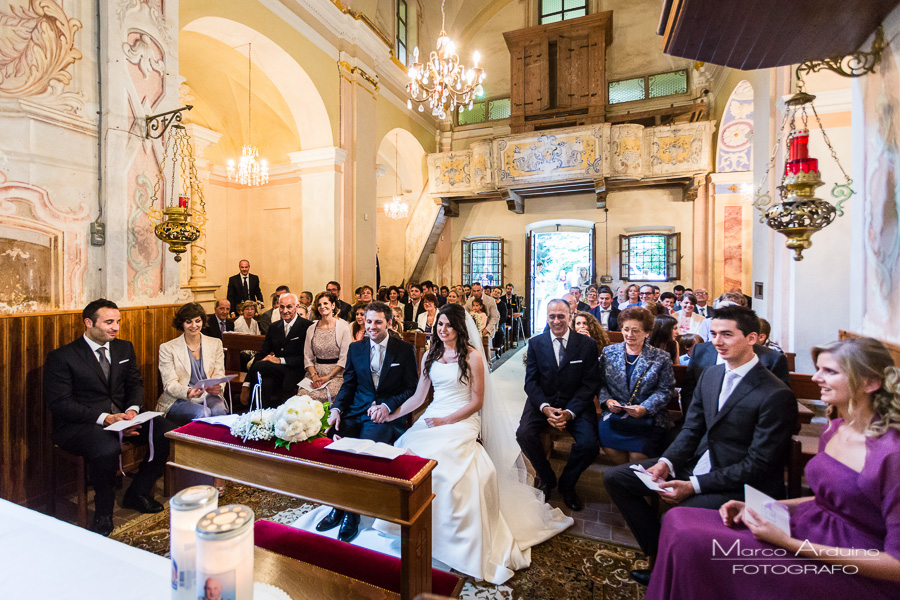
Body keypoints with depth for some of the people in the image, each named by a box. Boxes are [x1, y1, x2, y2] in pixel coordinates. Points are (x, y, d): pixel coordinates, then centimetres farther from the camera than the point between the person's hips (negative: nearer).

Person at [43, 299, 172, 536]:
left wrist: (133, 410, -10)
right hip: (78, 425, -5)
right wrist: (104, 418, -24)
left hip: (121, 416, 5)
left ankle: (137, 493, 3)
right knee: (108, 448, -36)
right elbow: (59, 403, -12)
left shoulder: (124, 348, 10)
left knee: (166, 431, -18)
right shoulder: (61, 357, -6)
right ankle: (103, 514, -8)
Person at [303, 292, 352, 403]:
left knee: (315, 397, -26)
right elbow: (307, 357, 10)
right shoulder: (312, 329, 11)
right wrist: (314, 375, -7)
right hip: (315, 372, 4)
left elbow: (344, 359, -6)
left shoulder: (343, 327, -3)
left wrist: (328, 377, -13)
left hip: (336, 374, -4)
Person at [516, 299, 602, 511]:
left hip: (576, 405, 0)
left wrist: (569, 412, -17)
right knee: (524, 434, -24)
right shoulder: (535, 343, 2)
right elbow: (531, 381, 0)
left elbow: (590, 383, -4)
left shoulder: (587, 344, -1)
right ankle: (547, 479, 7)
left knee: (589, 444, -24)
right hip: (543, 402, 1)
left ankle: (567, 484, 9)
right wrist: (545, 407, -18)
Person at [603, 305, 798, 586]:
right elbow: (691, 429, 9)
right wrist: (666, 462, -9)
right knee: (614, 477, 0)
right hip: (696, 465, 7)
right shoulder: (710, 375, 6)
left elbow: (758, 465, -17)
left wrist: (694, 486, -22)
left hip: (740, 485, -7)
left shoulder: (776, 395, -16)